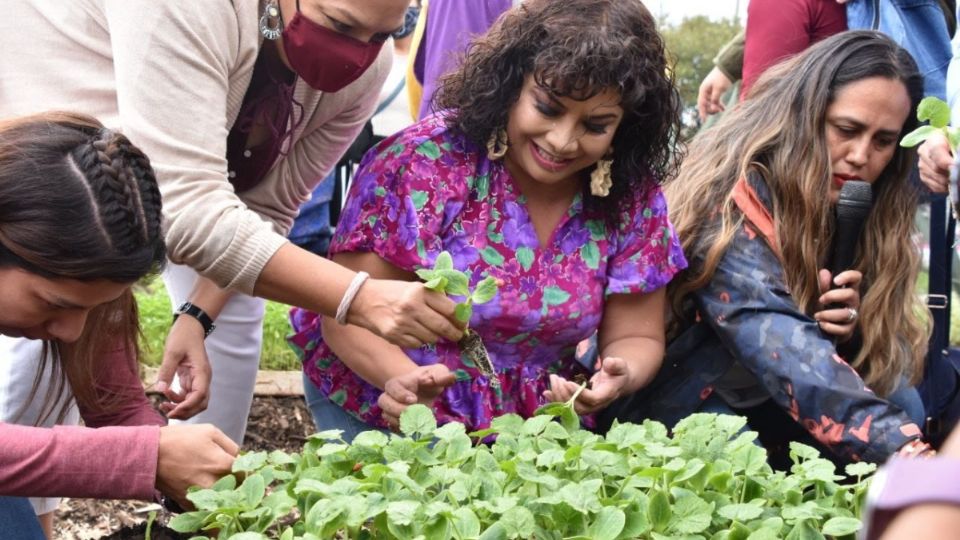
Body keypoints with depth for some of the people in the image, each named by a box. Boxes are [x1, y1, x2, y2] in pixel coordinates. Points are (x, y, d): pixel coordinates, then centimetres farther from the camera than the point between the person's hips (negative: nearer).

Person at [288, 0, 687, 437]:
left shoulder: (632, 199, -11)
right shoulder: (424, 163, -19)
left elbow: (636, 337, -2)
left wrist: (619, 377, -26)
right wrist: (406, 378, -37)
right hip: (389, 414, -4)